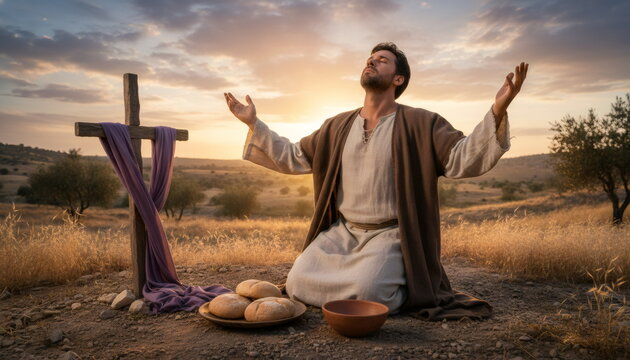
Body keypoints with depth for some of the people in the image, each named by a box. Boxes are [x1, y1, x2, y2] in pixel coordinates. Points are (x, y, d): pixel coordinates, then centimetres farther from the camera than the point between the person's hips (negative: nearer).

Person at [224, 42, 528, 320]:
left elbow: (464, 160, -15)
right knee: (297, 284, -12)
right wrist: (253, 123, 10)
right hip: (341, 231, 5)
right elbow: (293, 158, 14)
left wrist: (497, 111, -30)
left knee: (366, 291, -28)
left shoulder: (421, 124, -4)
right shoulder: (337, 126, 9)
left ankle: (403, 285, 7)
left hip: (390, 235, -4)